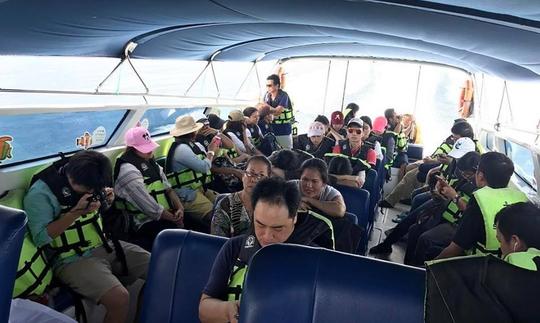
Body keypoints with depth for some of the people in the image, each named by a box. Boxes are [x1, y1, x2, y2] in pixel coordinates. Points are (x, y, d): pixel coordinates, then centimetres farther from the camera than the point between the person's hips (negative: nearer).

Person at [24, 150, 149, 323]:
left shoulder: (89, 181, 1)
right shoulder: (40, 192, -16)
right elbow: (40, 237, -17)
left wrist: (107, 200, -6)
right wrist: (76, 212, -25)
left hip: (105, 245, 7)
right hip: (73, 259, -6)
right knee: (119, 298, -30)